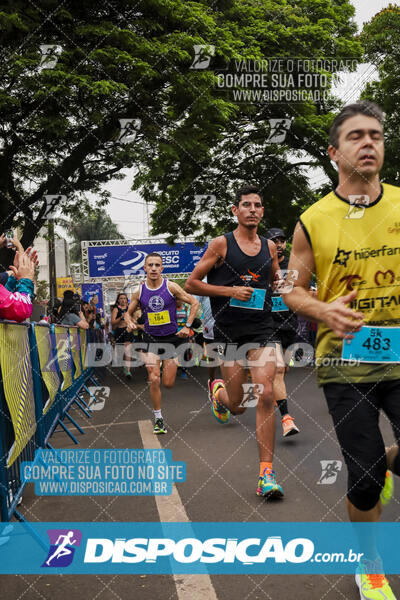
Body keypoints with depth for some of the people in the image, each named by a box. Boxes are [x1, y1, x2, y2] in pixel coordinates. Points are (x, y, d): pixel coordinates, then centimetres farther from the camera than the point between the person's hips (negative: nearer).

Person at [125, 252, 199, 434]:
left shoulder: (171, 287, -7)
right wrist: (130, 322, -10)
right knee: (154, 380, -12)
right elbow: (129, 313, 13)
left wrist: (187, 326, -7)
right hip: (151, 339, 1)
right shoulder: (139, 291, -1)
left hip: (172, 338, -1)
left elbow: (194, 303, 0)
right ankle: (158, 419, 4)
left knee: (168, 383, 2)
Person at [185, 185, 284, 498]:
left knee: (265, 396, -11)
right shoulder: (221, 244, -2)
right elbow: (191, 284, -3)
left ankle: (267, 473, -3)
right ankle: (218, 391, 44)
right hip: (229, 331, -2)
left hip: (262, 328, 2)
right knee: (238, 405, 5)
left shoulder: (270, 246, 10)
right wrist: (231, 290, -13)